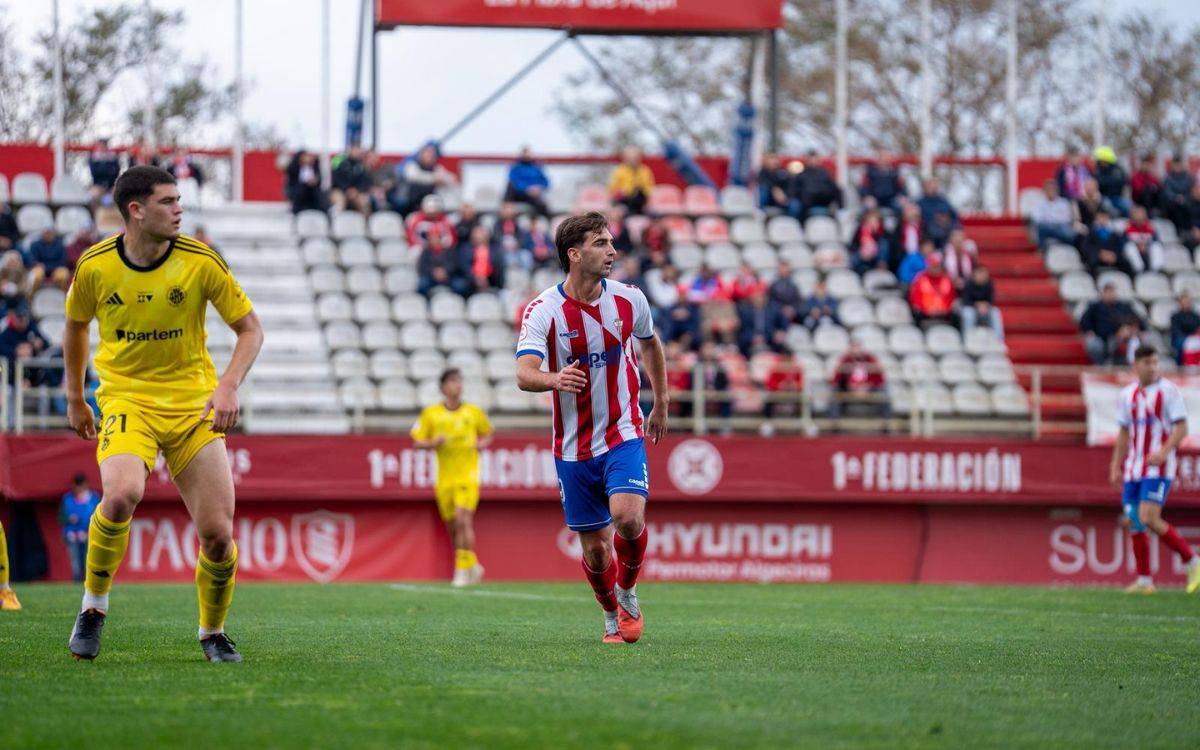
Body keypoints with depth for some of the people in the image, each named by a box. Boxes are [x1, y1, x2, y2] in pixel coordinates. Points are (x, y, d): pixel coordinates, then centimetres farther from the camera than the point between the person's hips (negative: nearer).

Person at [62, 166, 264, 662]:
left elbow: (250, 328, 1)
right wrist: (74, 397, 21)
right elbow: (75, 326, 15)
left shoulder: (201, 262, -8)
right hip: (125, 398, -1)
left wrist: (229, 385, -15)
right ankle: (94, 604, -8)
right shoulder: (94, 266, -6)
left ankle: (212, 631, 20)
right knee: (122, 494, -31)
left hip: (193, 404, 1)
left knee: (218, 533, -7)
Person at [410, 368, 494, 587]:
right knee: (452, 526, 5)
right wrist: (433, 443, -13)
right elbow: (417, 442, 7)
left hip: (468, 476, -2)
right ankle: (472, 565, 24)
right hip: (444, 478, 2)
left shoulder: (473, 412, 7)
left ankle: (463, 569, -14)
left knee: (463, 519, -18)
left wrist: (481, 444, 1)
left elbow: (488, 434, 22)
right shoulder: (431, 413, 4)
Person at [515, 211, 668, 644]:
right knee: (594, 549, 4)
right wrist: (554, 379, -48)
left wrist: (661, 406, 23)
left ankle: (628, 592, 4)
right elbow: (524, 375, -26)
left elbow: (650, 344, 19)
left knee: (628, 517, -25)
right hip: (573, 448, -1)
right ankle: (612, 616, 33)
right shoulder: (542, 311, -13)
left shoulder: (629, 300, -4)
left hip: (624, 435, 1)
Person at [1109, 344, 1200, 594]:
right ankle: (1144, 580, 10)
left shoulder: (1169, 391, -5)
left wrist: (1164, 451, -25)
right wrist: (1116, 466, 15)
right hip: (1133, 469, 6)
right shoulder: (1128, 394, 12)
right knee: (1134, 523, 2)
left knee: (1148, 518, -18)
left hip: (1158, 468, -6)